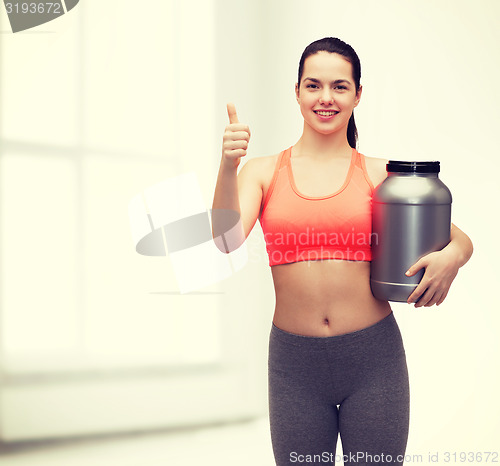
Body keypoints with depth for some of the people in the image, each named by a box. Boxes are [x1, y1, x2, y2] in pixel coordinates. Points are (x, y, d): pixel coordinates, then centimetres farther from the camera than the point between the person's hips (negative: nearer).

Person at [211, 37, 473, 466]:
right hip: (295, 362, 1)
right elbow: (227, 239, -12)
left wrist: (452, 256, -16)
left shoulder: (380, 175, 1)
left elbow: (461, 240, 7)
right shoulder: (264, 172, 4)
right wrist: (229, 165, -27)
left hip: (373, 359, 0)